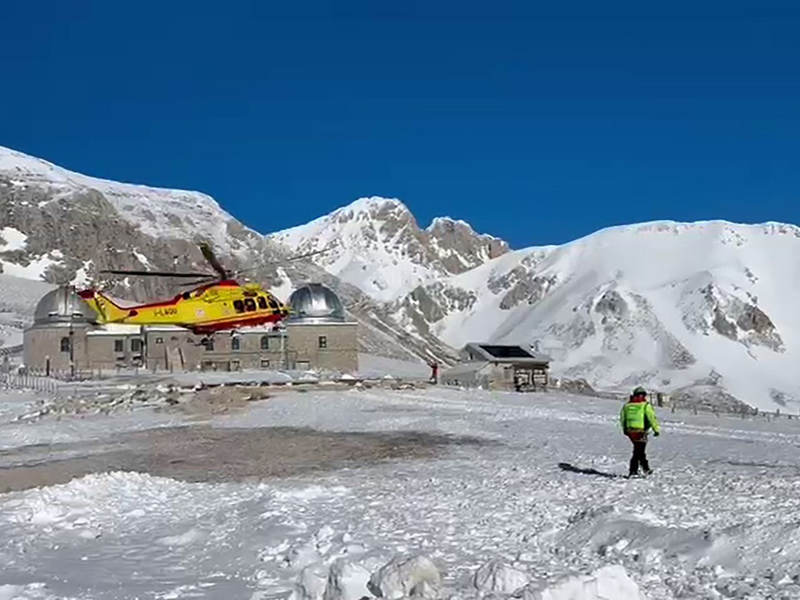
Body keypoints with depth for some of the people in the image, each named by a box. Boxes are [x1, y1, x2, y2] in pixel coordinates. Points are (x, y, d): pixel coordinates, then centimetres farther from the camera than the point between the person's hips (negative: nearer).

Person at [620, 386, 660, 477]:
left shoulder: (627, 405, 10)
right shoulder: (645, 405, -5)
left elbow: (622, 418, 16)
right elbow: (652, 418, -9)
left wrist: (625, 429, 27)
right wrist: (656, 429, -1)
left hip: (630, 432, 6)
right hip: (640, 432, -6)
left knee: (640, 450, 21)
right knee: (638, 452, -1)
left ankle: (646, 469, 27)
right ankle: (633, 472, -4)